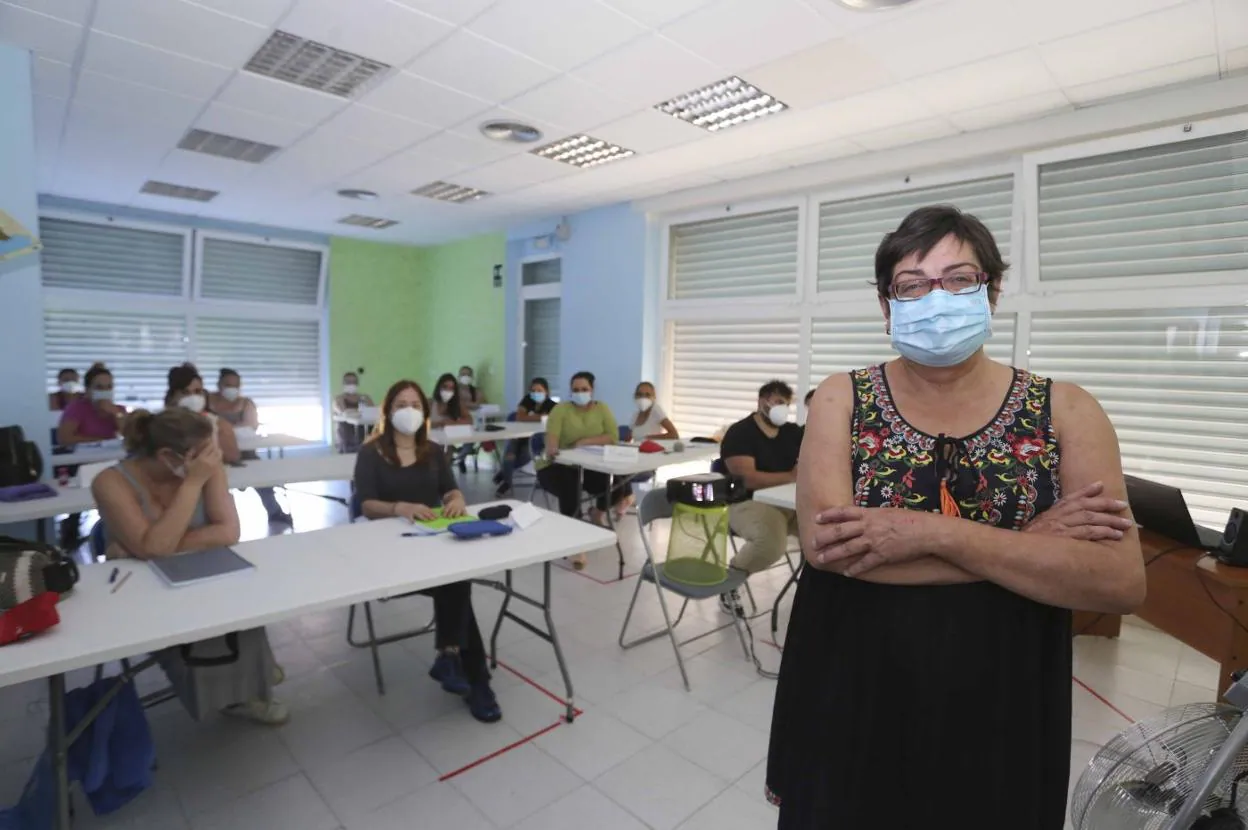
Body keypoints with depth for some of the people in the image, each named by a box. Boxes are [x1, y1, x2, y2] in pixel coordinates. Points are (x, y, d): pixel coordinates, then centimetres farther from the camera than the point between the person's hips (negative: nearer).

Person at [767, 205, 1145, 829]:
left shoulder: (1064, 412, -5)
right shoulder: (842, 399, -7)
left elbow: (1122, 582, -14)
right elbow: (822, 542, -20)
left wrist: (931, 532, -25)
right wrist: (1028, 543, -19)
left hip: (999, 712, 1)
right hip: (847, 694, 0)